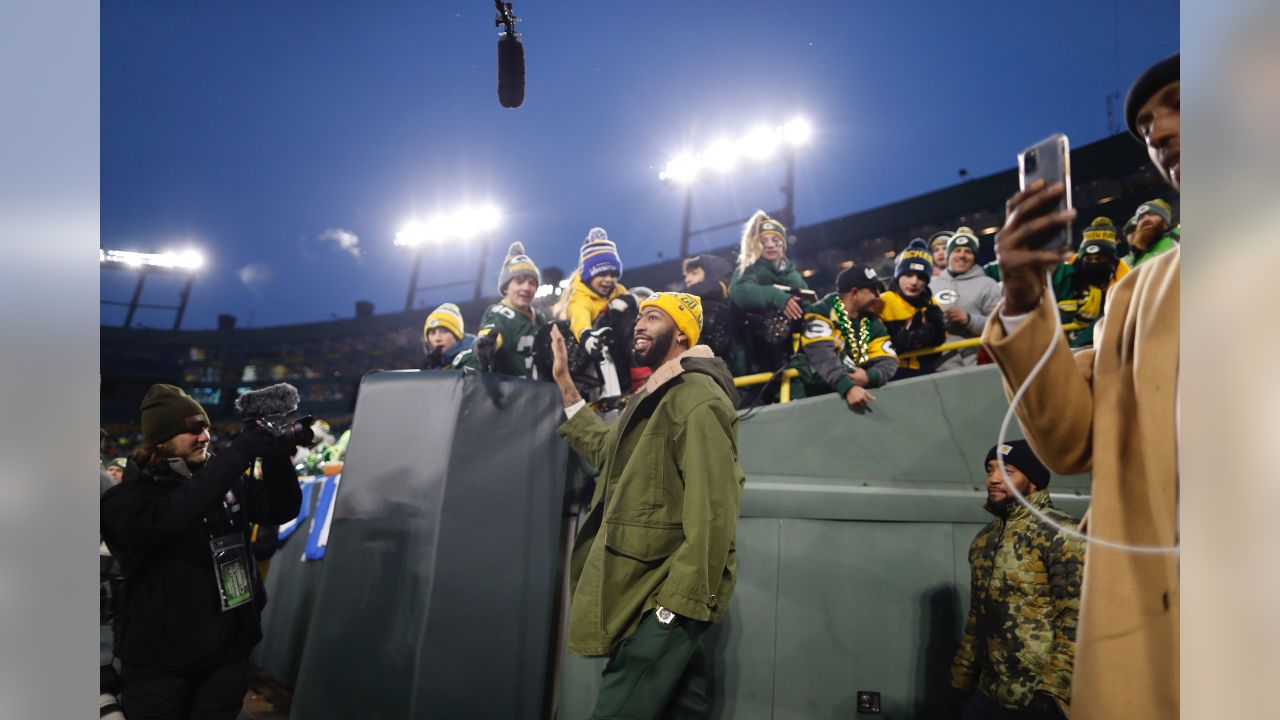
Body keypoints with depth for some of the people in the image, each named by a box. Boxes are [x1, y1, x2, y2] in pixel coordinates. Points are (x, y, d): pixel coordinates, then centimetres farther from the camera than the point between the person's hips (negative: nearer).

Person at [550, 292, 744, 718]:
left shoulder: (698, 397, -15)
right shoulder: (654, 395, 18)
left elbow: (713, 507, -22)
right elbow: (605, 450, 25)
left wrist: (684, 597, -24)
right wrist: (564, 384, 21)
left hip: (670, 589, -10)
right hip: (642, 584, 10)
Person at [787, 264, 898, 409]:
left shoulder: (872, 323, 11)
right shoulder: (821, 313, -9)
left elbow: (888, 361, 2)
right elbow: (822, 356, -23)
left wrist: (869, 377, -19)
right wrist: (848, 388, -36)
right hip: (810, 389, -5)